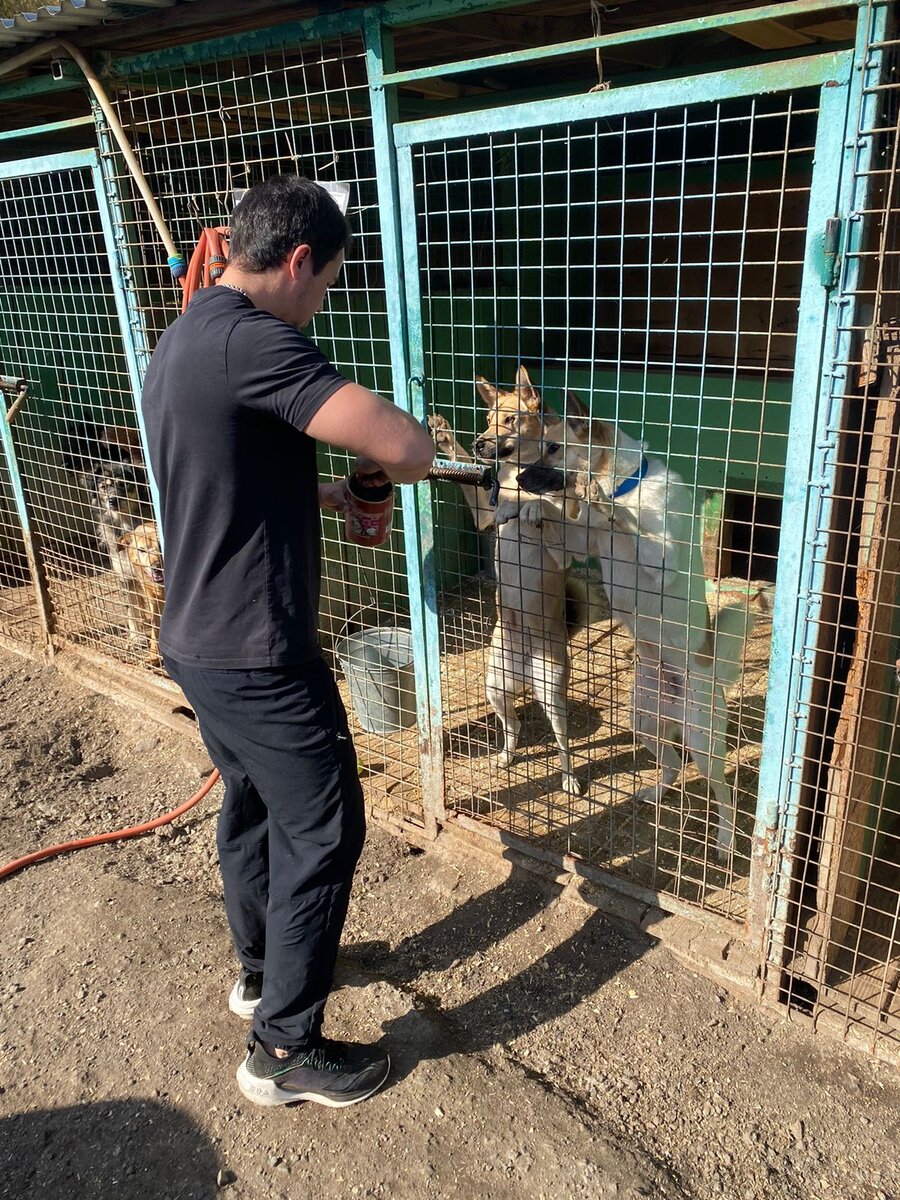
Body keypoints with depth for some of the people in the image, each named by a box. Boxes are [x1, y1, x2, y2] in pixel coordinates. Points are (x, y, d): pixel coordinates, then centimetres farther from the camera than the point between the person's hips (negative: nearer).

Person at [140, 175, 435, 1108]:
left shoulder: (181, 339, 11)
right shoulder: (252, 340, -22)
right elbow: (406, 444, -28)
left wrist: (333, 494, 12)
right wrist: (385, 466, -5)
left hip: (198, 642, 10)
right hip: (258, 657, -10)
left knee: (251, 802, 24)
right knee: (322, 832, 5)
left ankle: (262, 968, 45)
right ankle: (285, 1049, 21)